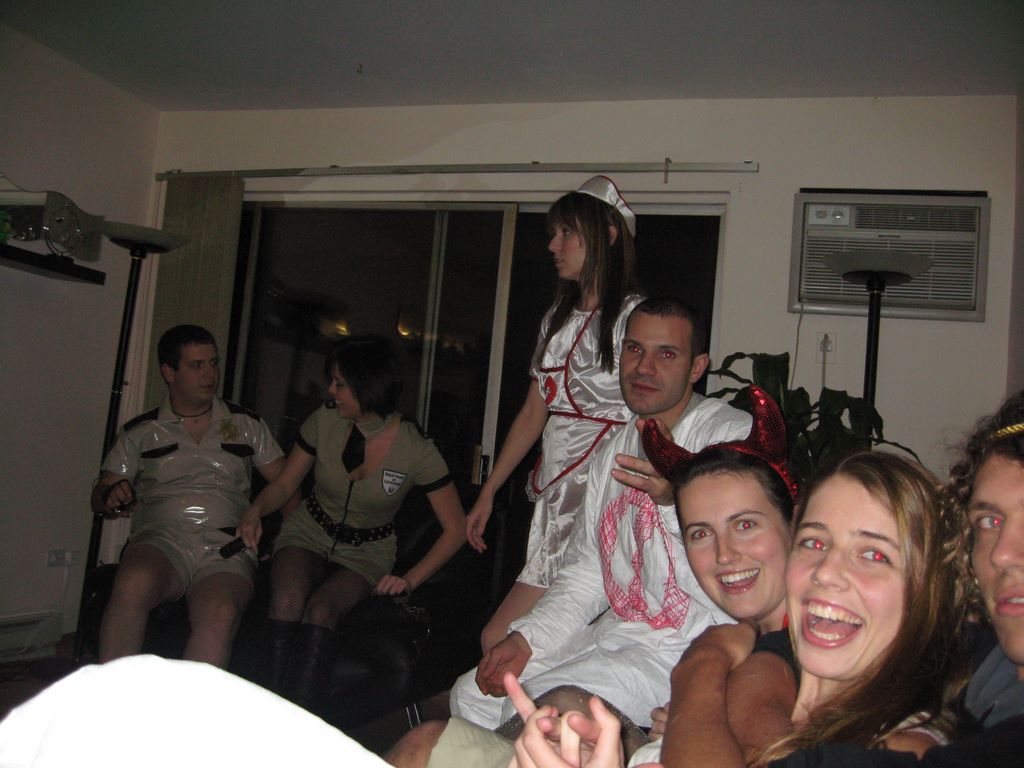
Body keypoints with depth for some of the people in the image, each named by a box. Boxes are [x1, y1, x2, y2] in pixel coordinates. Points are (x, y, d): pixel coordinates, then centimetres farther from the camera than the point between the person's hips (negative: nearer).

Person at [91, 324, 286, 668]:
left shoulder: (247, 424, 19)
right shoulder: (141, 432, 17)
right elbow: (100, 495, 18)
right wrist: (112, 495, -7)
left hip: (227, 548, 0)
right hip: (161, 538, 0)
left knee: (220, 614, -34)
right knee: (134, 585, -36)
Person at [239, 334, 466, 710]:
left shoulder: (415, 450, -16)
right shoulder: (324, 420, -9)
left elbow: (455, 528, -7)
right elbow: (284, 484, 6)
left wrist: (411, 579, -15)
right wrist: (256, 509, -16)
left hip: (368, 552, -2)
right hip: (309, 532, 2)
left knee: (321, 608, -33)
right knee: (286, 601, -31)